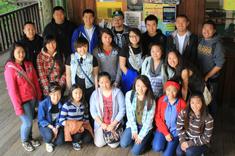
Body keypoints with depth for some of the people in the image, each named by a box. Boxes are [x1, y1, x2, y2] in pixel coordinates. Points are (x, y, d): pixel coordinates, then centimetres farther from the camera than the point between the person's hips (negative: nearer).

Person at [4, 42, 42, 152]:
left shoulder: (28, 64, -3)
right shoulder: (10, 69, -20)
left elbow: (35, 81, 6)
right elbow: (12, 90, -18)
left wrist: (39, 95, 10)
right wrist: (18, 107, -16)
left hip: (32, 97, 5)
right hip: (22, 100, -5)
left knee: (30, 120, 17)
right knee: (28, 122, 1)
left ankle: (30, 138, 42)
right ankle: (24, 141, 29)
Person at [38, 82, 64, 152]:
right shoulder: (43, 104, -25)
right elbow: (41, 120, -15)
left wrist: (57, 128, -20)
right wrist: (52, 127, -25)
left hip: (57, 125, 2)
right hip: (45, 125, -2)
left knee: (60, 141, -21)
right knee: (49, 136, -34)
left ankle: (52, 141, 17)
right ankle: (48, 142, 5)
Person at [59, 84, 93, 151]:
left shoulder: (84, 104, -2)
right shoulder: (66, 105, -17)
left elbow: (86, 118, 10)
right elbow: (61, 121, -17)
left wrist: (82, 126, -8)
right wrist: (76, 126, -24)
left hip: (82, 126, 4)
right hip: (70, 127, -4)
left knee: (88, 139, -22)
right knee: (78, 133, -36)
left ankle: (78, 138, 13)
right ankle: (75, 142, 0)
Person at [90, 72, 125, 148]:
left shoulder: (117, 92, -11)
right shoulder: (95, 94, -5)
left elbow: (122, 110, -11)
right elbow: (93, 111, -3)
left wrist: (112, 124, -14)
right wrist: (102, 124, -13)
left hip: (115, 123, -1)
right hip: (100, 123, 2)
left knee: (113, 145, -12)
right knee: (99, 144, -9)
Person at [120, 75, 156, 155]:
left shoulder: (151, 100, -18)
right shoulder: (129, 95, -14)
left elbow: (149, 119, -13)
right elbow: (129, 114, -9)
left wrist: (141, 135, -15)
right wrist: (134, 130, -11)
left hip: (145, 126, -2)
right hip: (133, 124, 3)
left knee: (135, 151, -11)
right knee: (123, 144, -15)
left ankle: (146, 138, 17)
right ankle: (135, 137, 15)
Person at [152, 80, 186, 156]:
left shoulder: (182, 103, -9)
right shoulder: (161, 100, -5)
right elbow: (157, 118, -4)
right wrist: (166, 133, -12)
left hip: (175, 132, -1)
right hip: (162, 129, 1)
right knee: (157, 148, -22)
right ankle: (164, 142, 11)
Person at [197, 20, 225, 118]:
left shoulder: (217, 44, -16)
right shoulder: (201, 42, 0)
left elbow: (219, 64, -17)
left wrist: (207, 76, -15)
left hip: (211, 78, -5)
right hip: (199, 76, 5)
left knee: (211, 100, 12)